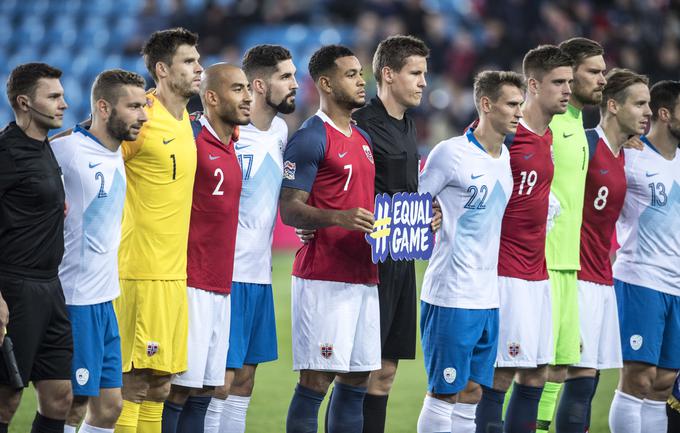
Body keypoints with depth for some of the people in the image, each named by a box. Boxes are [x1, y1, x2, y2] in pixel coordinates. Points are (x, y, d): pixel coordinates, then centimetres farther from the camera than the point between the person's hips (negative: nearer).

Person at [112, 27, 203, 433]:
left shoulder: (185, 120, 15)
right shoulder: (142, 119, -12)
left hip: (174, 273, 9)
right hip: (140, 272, -9)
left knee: (159, 382, 10)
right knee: (132, 380, -9)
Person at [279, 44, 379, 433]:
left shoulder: (363, 139, 18)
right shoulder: (311, 138, -8)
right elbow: (289, 210, -13)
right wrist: (340, 218, -28)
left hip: (364, 276, 8)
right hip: (324, 278, -8)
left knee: (356, 380, 8)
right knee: (315, 382, -8)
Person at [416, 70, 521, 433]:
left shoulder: (506, 157, 11)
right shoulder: (451, 153, -11)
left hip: (489, 297, 7)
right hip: (452, 295, -7)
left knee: (472, 391, 8)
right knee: (443, 393, -3)